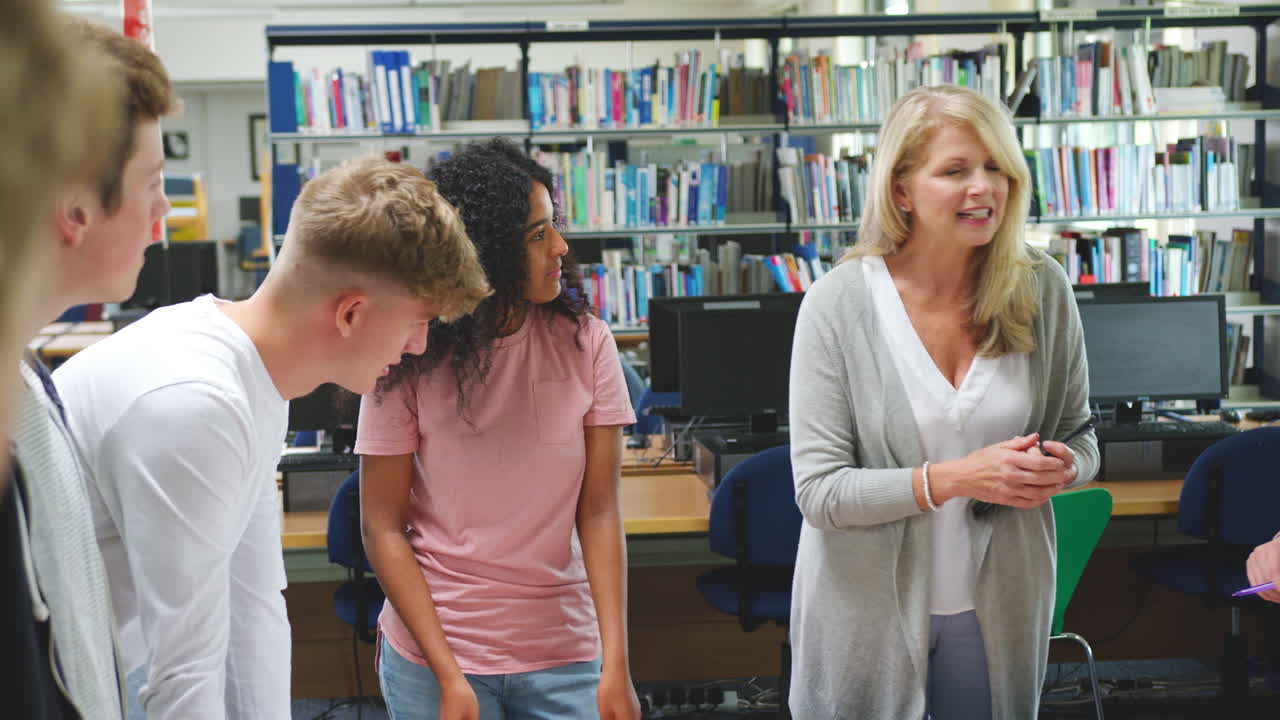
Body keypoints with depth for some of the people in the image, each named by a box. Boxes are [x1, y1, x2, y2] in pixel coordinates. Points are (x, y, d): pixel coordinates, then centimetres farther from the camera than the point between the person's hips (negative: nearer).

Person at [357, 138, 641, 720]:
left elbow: (599, 513, -6)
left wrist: (615, 665, -13)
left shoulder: (584, 343, -5)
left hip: (563, 650, 1)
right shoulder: (411, 359, -9)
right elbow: (383, 528, -6)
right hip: (435, 652, -1)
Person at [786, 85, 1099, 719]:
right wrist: (955, 478, -27)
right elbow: (818, 491, -16)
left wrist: (1062, 468, -16)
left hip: (999, 610, 3)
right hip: (868, 614, -3)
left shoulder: (1042, 290, -5)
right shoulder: (838, 304, -15)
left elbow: (1080, 434, 7)